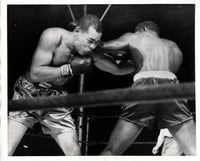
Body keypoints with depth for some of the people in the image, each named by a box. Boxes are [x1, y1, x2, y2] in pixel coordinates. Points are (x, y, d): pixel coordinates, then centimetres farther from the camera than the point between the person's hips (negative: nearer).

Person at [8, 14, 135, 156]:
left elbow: (118, 69, 1)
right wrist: (69, 69, -31)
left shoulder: (92, 54, -11)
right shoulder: (52, 36, -23)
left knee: (74, 152, -5)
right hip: (29, 94, -4)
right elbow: (35, 73, -26)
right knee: (7, 150, -16)